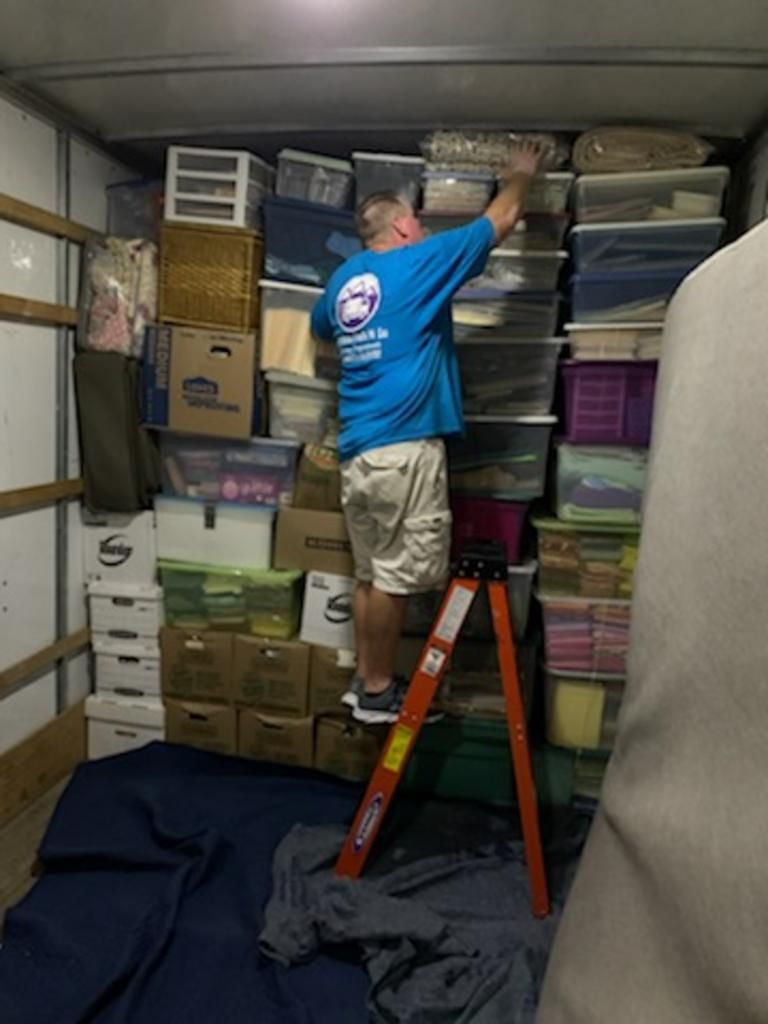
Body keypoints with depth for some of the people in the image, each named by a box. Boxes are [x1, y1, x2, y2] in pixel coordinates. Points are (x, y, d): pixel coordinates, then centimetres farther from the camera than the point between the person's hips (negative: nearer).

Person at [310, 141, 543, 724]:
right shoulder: (419, 263, -2)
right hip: (405, 448, -8)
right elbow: (500, 221, 11)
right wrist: (521, 178, 29)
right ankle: (377, 691, 9)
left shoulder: (342, 281, 17)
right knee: (396, 577, -1)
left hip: (358, 450, 8)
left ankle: (368, 682, 21)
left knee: (373, 575, 13)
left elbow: (321, 329, 39)